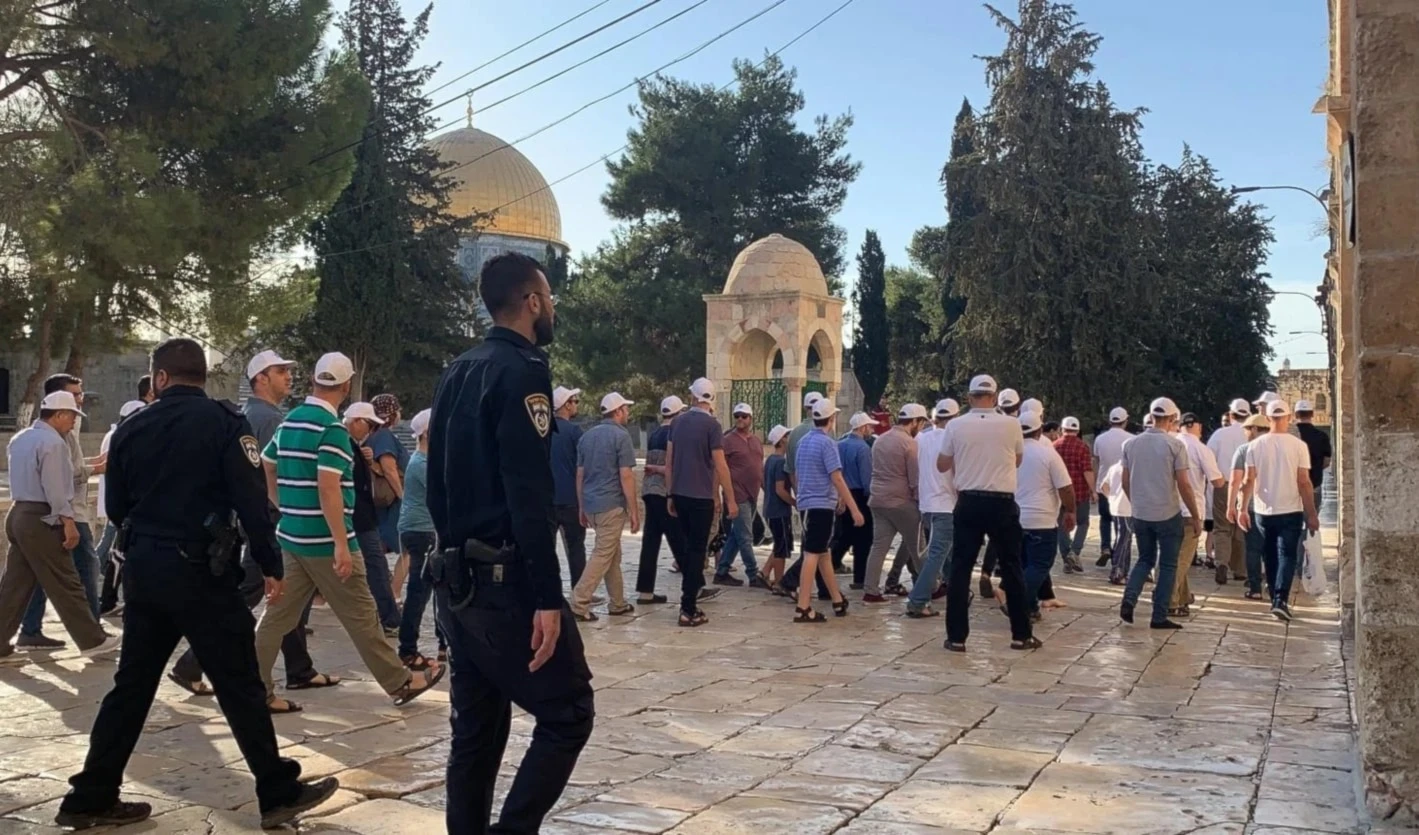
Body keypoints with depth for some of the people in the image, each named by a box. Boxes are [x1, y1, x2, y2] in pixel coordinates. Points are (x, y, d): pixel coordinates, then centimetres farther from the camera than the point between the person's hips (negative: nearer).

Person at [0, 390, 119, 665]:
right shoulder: (53, 442, -14)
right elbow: (54, 488, -20)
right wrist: (68, 522, -19)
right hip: (41, 518, -9)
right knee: (66, 585, -2)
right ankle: (92, 640, 6)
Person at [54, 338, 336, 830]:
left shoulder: (132, 428, 6)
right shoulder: (223, 421, -7)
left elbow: (116, 507, 14)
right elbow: (251, 500, -14)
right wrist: (271, 566, -7)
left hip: (141, 569, 5)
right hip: (199, 569, -5)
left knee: (132, 684, 14)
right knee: (240, 686, 1)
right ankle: (280, 794, 8)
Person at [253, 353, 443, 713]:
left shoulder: (289, 422, 9)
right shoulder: (332, 429, -17)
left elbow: (265, 471, 19)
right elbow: (328, 488, -24)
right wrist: (341, 543, -23)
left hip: (291, 536, 8)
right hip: (324, 542, -8)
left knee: (279, 614, 10)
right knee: (361, 616, 2)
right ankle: (400, 682, 13)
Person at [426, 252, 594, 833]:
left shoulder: (457, 373, 13)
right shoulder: (522, 370, -12)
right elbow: (528, 496, -21)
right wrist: (547, 598, -22)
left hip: (456, 580, 9)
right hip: (505, 580, -9)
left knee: (476, 730, 14)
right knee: (568, 715, 0)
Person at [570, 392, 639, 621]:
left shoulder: (587, 436, 13)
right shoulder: (620, 436, -8)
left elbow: (580, 474, 15)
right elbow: (626, 476, -13)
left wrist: (581, 508, 21)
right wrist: (634, 510, -10)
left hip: (591, 504, 8)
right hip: (612, 504, -8)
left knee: (613, 553, 16)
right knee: (603, 555, -4)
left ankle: (618, 603, 20)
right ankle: (579, 603, -8)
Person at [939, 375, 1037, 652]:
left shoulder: (956, 425, -4)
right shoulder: (1011, 425, -4)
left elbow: (942, 465, 7)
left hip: (969, 503, 0)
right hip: (1002, 503, 0)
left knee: (960, 569, 4)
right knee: (1011, 569, 11)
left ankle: (956, 637, 4)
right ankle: (1021, 634, 17)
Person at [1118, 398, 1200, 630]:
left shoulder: (1131, 444, 2)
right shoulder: (1175, 445, -11)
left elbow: (1126, 482, 7)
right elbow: (1184, 485, -11)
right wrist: (1196, 517, -2)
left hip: (1140, 515, 4)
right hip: (1168, 515, -4)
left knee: (1145, 559, 19)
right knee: (1167, 565, 7)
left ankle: (1128, 601, -1)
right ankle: (1159, 617, 8)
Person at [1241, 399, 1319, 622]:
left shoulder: (1255, 445, -2)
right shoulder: (1298, 445, -7)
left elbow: (1249, 480, -3)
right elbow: (1304, 482, -7)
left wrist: (1243, 509, 3)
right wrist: (1312, 514, -1)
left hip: (1264, 512, 2)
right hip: (1291, 511, -2)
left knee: (1271, 557, 14)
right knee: (1287, 556, 0)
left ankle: (1277, 600, 21)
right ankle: (1280, 600, -16)